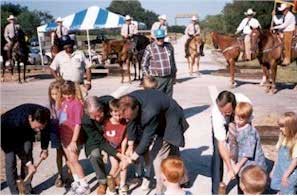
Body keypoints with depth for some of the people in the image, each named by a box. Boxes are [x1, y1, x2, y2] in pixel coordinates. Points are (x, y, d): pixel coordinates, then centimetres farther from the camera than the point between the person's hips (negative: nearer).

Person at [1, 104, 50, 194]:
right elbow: (16, 148, -30)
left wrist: (44, 149, 1)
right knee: (11, 161, -12)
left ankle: (28, 190, 8)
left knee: (28, 157, -5)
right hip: (8, 133, -4)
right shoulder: (16, 122, -44)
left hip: (26, 133, 4)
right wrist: (28, 164, -28)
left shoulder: (45, 114, -31)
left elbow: (45, 131, -7)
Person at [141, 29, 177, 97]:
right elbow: (144, 64, -1)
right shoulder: (149, 48, -5)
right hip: (157, 79, -4)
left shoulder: (169, 46, 8)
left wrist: (174, 72, 19)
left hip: (170, 78, 5)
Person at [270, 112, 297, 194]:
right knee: (280, 192, 18)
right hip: (279, 170, 6)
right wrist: (274, 169, 11)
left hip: (290, 174, -6)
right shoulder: (283, 137, -2)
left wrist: (286, 175, -13)